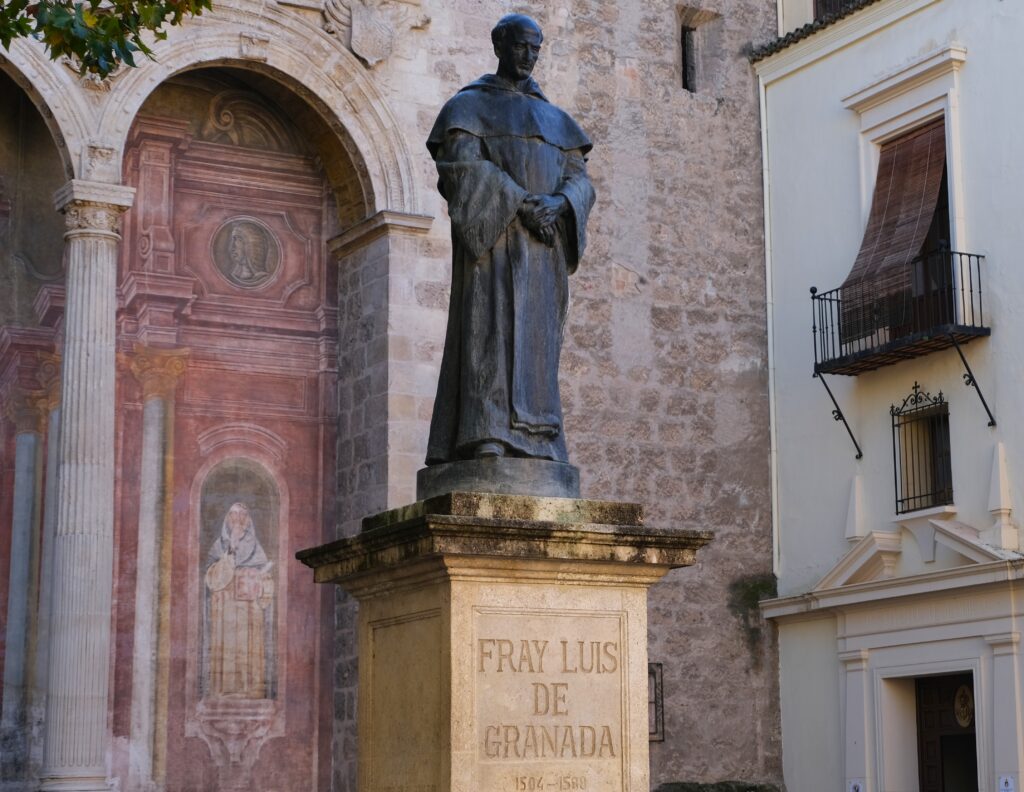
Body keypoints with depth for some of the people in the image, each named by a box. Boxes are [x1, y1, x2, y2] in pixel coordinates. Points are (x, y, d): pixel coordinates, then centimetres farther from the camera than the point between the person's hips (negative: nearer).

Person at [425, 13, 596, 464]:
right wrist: (521, 203, -18)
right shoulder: (469, 105, 9)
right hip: (492, 232, -5)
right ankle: (487, 438, -26)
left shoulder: (555, 119, 24)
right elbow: (464, 166, -8)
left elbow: (579, 178, 11)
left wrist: (558, 203, -13)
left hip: (542, 245, 5)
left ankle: (533, 442, -6)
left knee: (535, 337, -2)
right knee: (492, 325, -18)